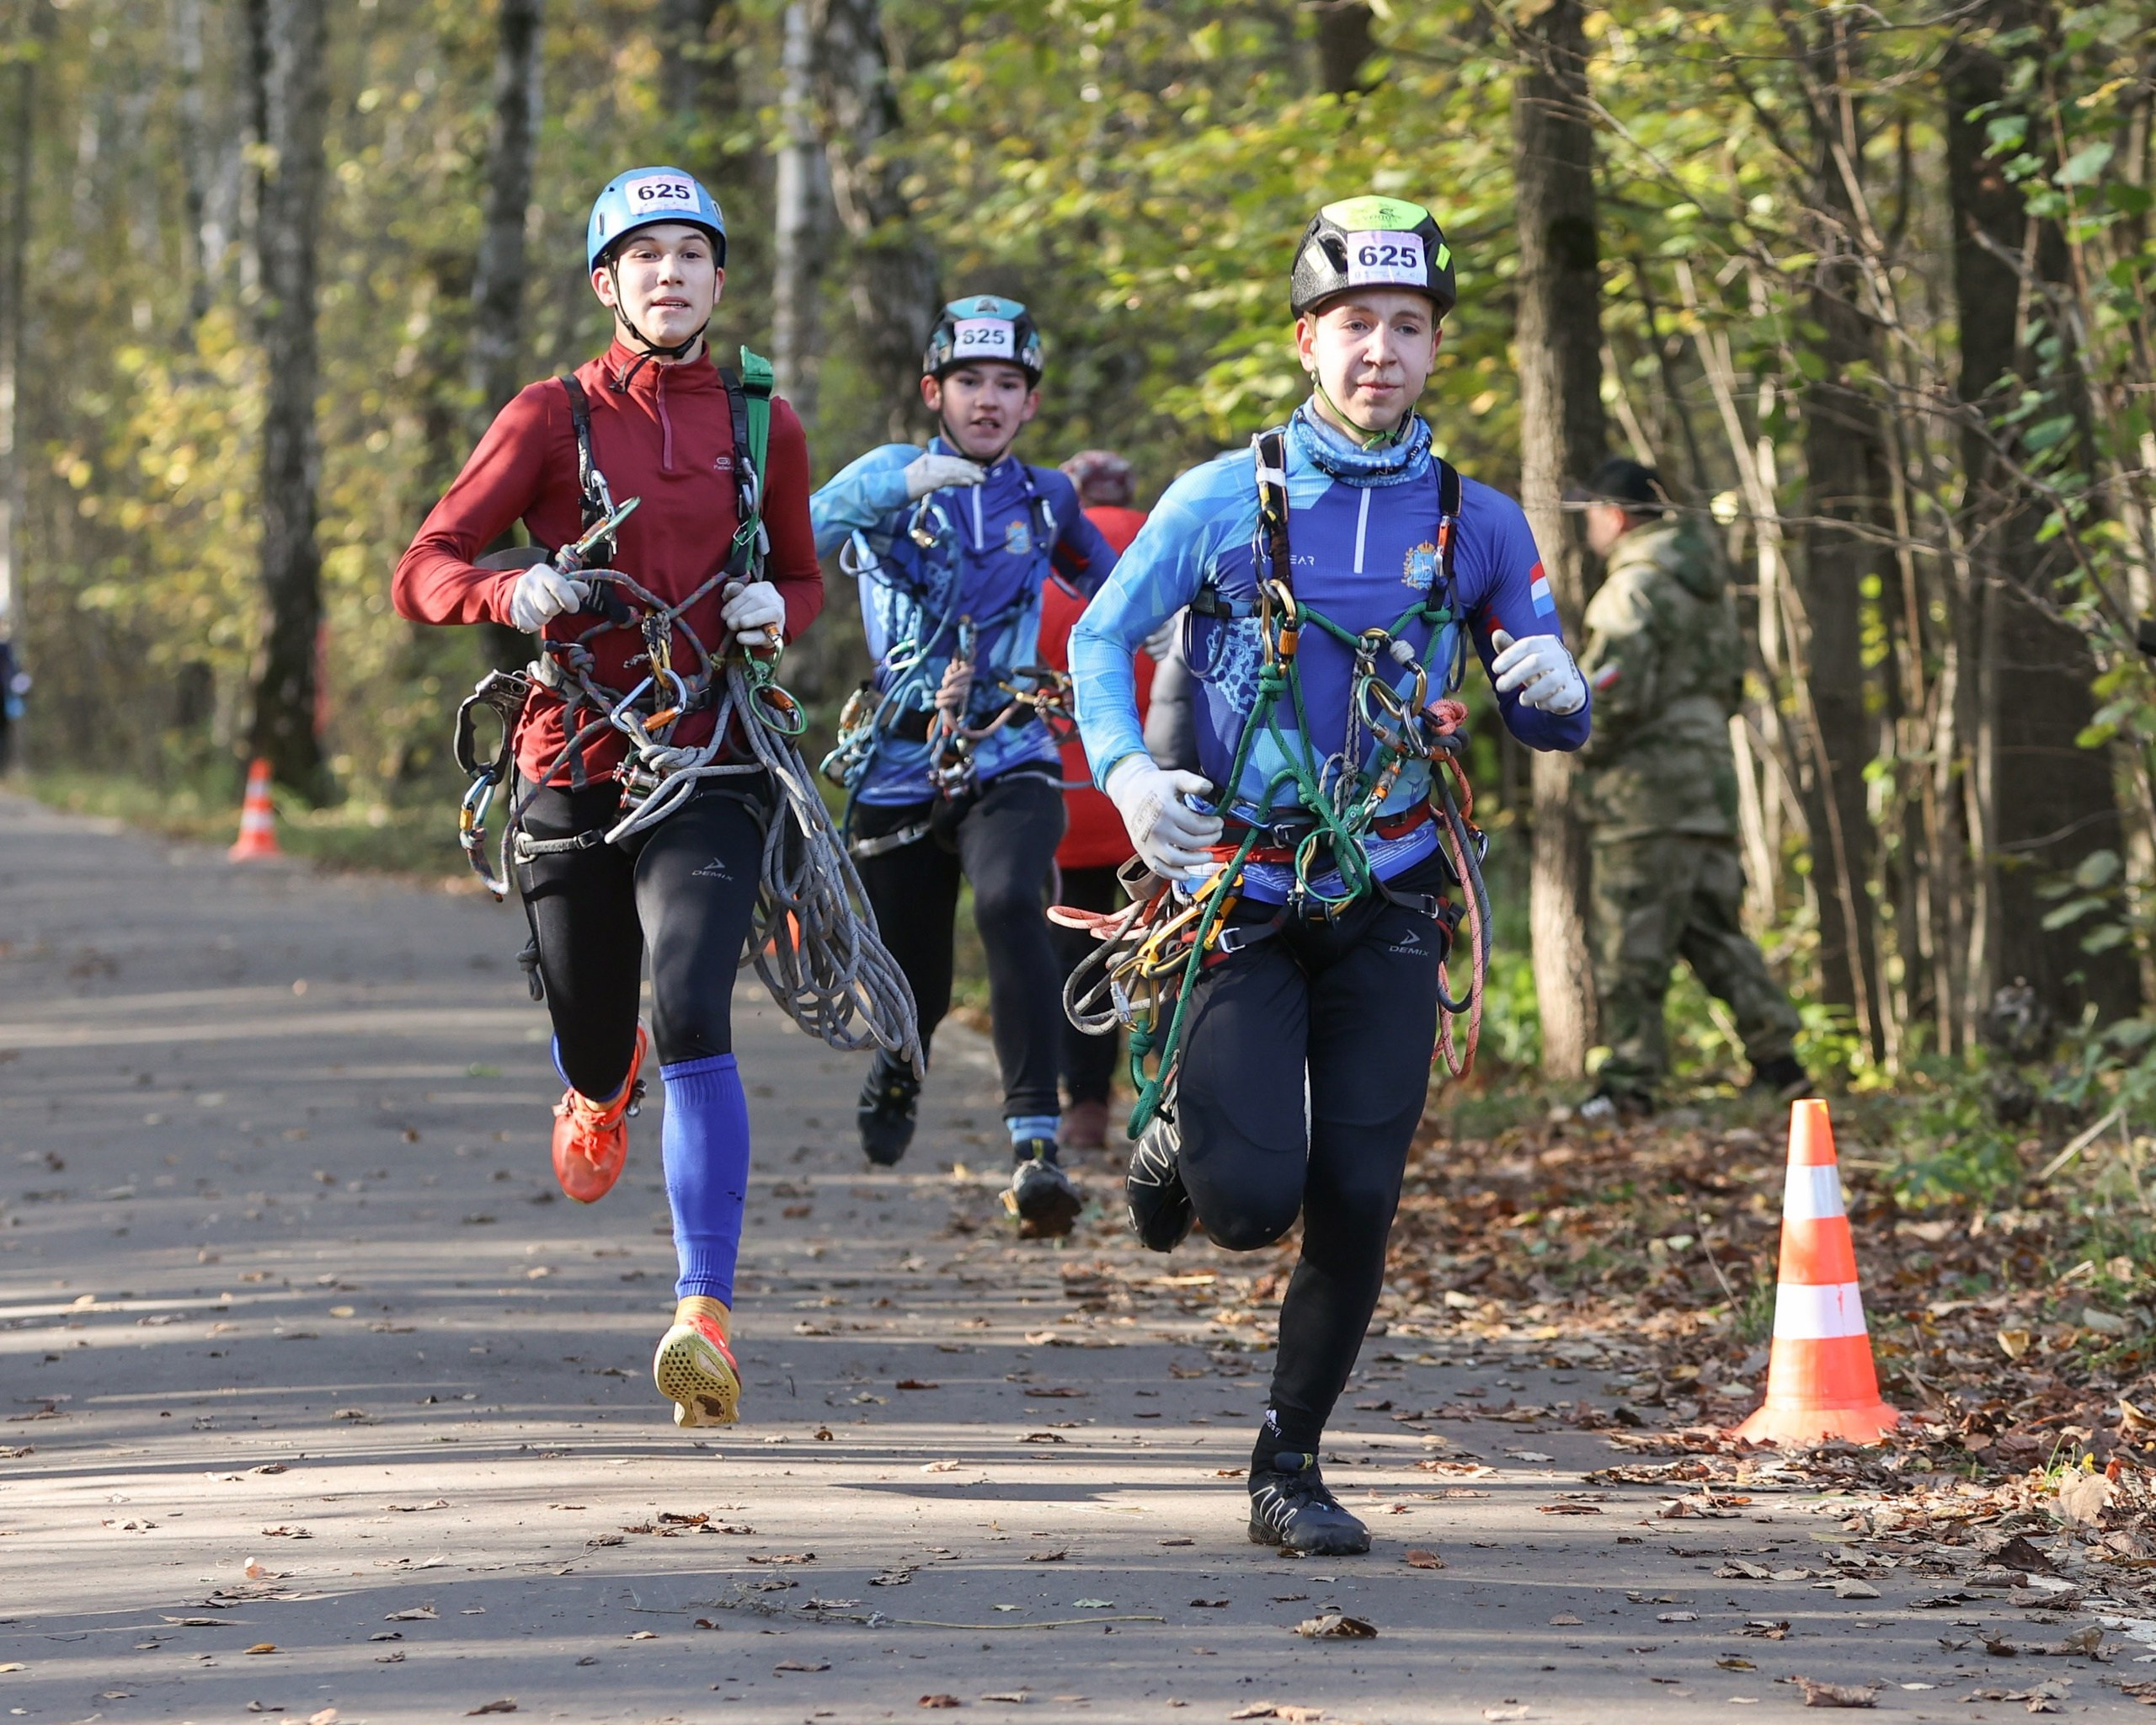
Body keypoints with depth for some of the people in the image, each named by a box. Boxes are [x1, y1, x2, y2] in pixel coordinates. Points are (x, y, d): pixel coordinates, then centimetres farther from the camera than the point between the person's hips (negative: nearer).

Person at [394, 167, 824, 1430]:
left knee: (693, 1018, -21)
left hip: (709, 765, -1)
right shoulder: (554, 418, 0)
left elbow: (805, 580, 19)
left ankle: (707, 1313, -22)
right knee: (595, 1050, 14)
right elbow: (425, 573, -4)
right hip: (575, 762, 1)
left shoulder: (762, 425, 5)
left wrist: (776, 607, -4)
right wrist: (514, 594, -25)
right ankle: (604, 1086, 55)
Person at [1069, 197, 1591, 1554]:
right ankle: (1178, 1148, 24)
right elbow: (1103, 636, 3)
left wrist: (1553, 690, -15)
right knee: (1252, 1200, -13)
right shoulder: (1225, 500, -3)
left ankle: (1291, 1466, 12)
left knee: (1358, 1205, -6)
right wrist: (1128, 772, -15)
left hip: (1386, 899, 2)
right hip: (1238, 892, -2)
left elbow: (1554, 722, 10)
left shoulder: (1475, 524, 3)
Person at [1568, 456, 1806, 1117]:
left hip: (1646, 784, -9)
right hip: (1711, 772, 9)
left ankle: (1630, 1079, -3)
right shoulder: (1708, 582, 16)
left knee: (1632, 939, -4)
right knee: (1714, 926, 13)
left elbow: (1613, 690, -21)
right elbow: (1732, 681, 22)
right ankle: (1776, 1057, 8)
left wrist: (1588, 742, -4)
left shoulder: (1637, 585, -13)